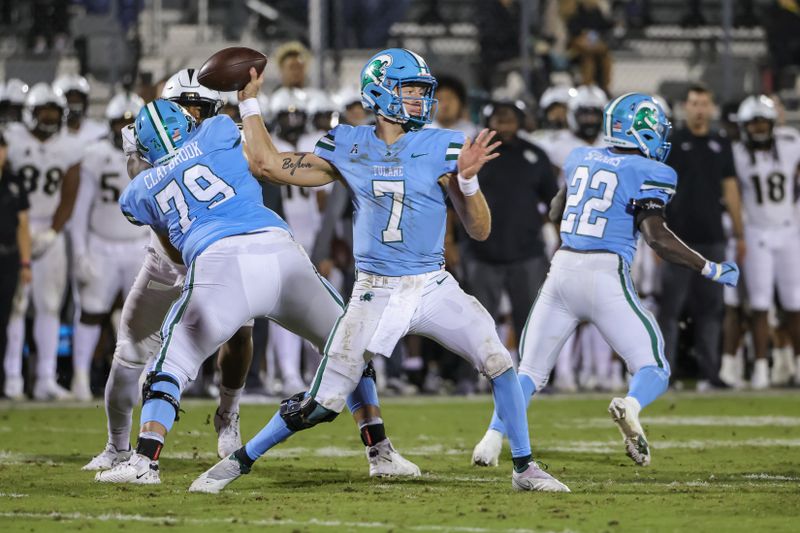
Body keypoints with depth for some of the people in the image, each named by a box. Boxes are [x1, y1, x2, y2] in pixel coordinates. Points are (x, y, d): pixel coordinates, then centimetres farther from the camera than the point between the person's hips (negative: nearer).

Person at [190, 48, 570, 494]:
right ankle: (240, 461, 15)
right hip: (375, 295, 0)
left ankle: (524, 467, -2)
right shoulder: (348, 148, 2)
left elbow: (480, 230, -3)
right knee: (323, 404, -3)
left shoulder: (441, 148, -3)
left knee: (498, 361, -17)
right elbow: (270, 164, 9)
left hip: (435, 289, 0)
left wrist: (467, 179, -20)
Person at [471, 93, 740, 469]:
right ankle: (630, 406, -31)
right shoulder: (647, 173, -2)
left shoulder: (581, 159, 15)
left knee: (530, 371, 12)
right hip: (605, 276, -5)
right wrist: (710, 270, -6)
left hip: (562, 270, 5)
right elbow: (656, 237, -13)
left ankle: (493, 437, -9)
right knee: (653, 369, 2)